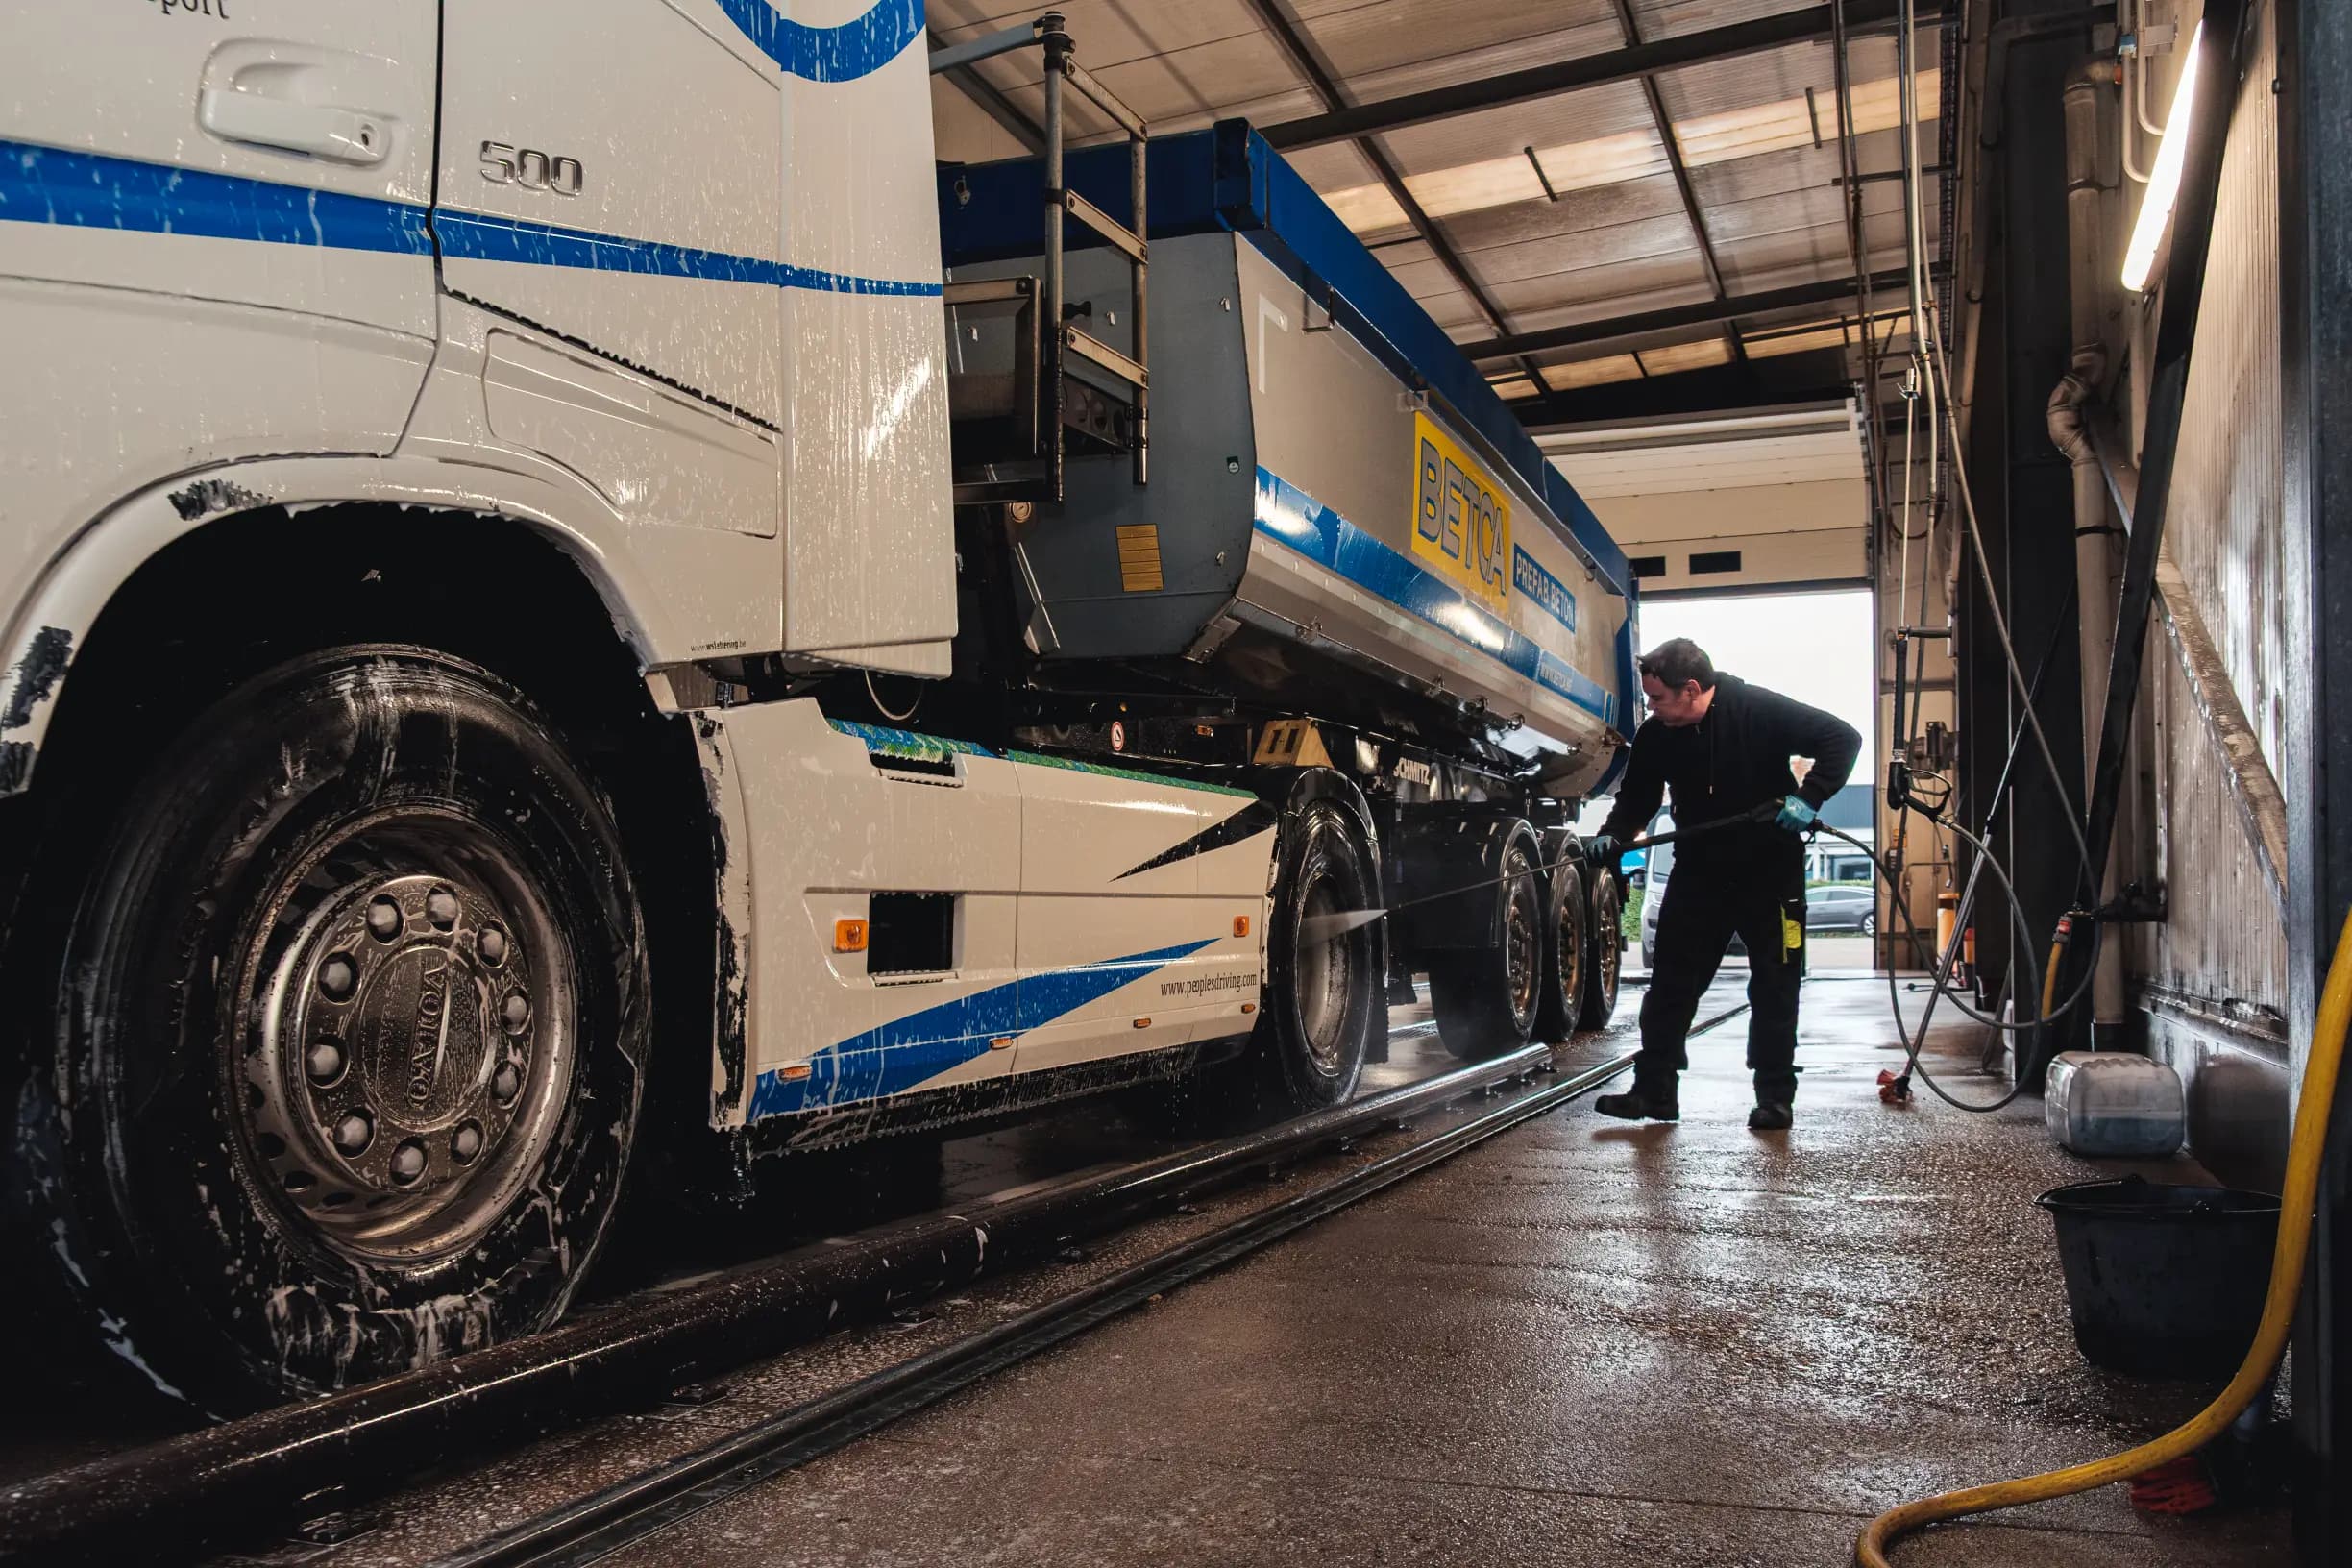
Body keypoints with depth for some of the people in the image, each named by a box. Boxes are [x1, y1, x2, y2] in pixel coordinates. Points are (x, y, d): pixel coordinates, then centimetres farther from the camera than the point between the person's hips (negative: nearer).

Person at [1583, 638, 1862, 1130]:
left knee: (1774, 989, 5)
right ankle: (1654, 1090, 8)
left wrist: (1808, 798, -28)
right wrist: (1613, 836, -15)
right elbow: (1637, 797, 4)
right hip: (1699, 870, 3)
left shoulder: (1762, 711, -19)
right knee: (1670, 982, 1)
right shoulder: (1654, 736, -7)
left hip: (1769, 870, -3)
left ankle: (1775, 1097, 15)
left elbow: (1842, 739, -16)